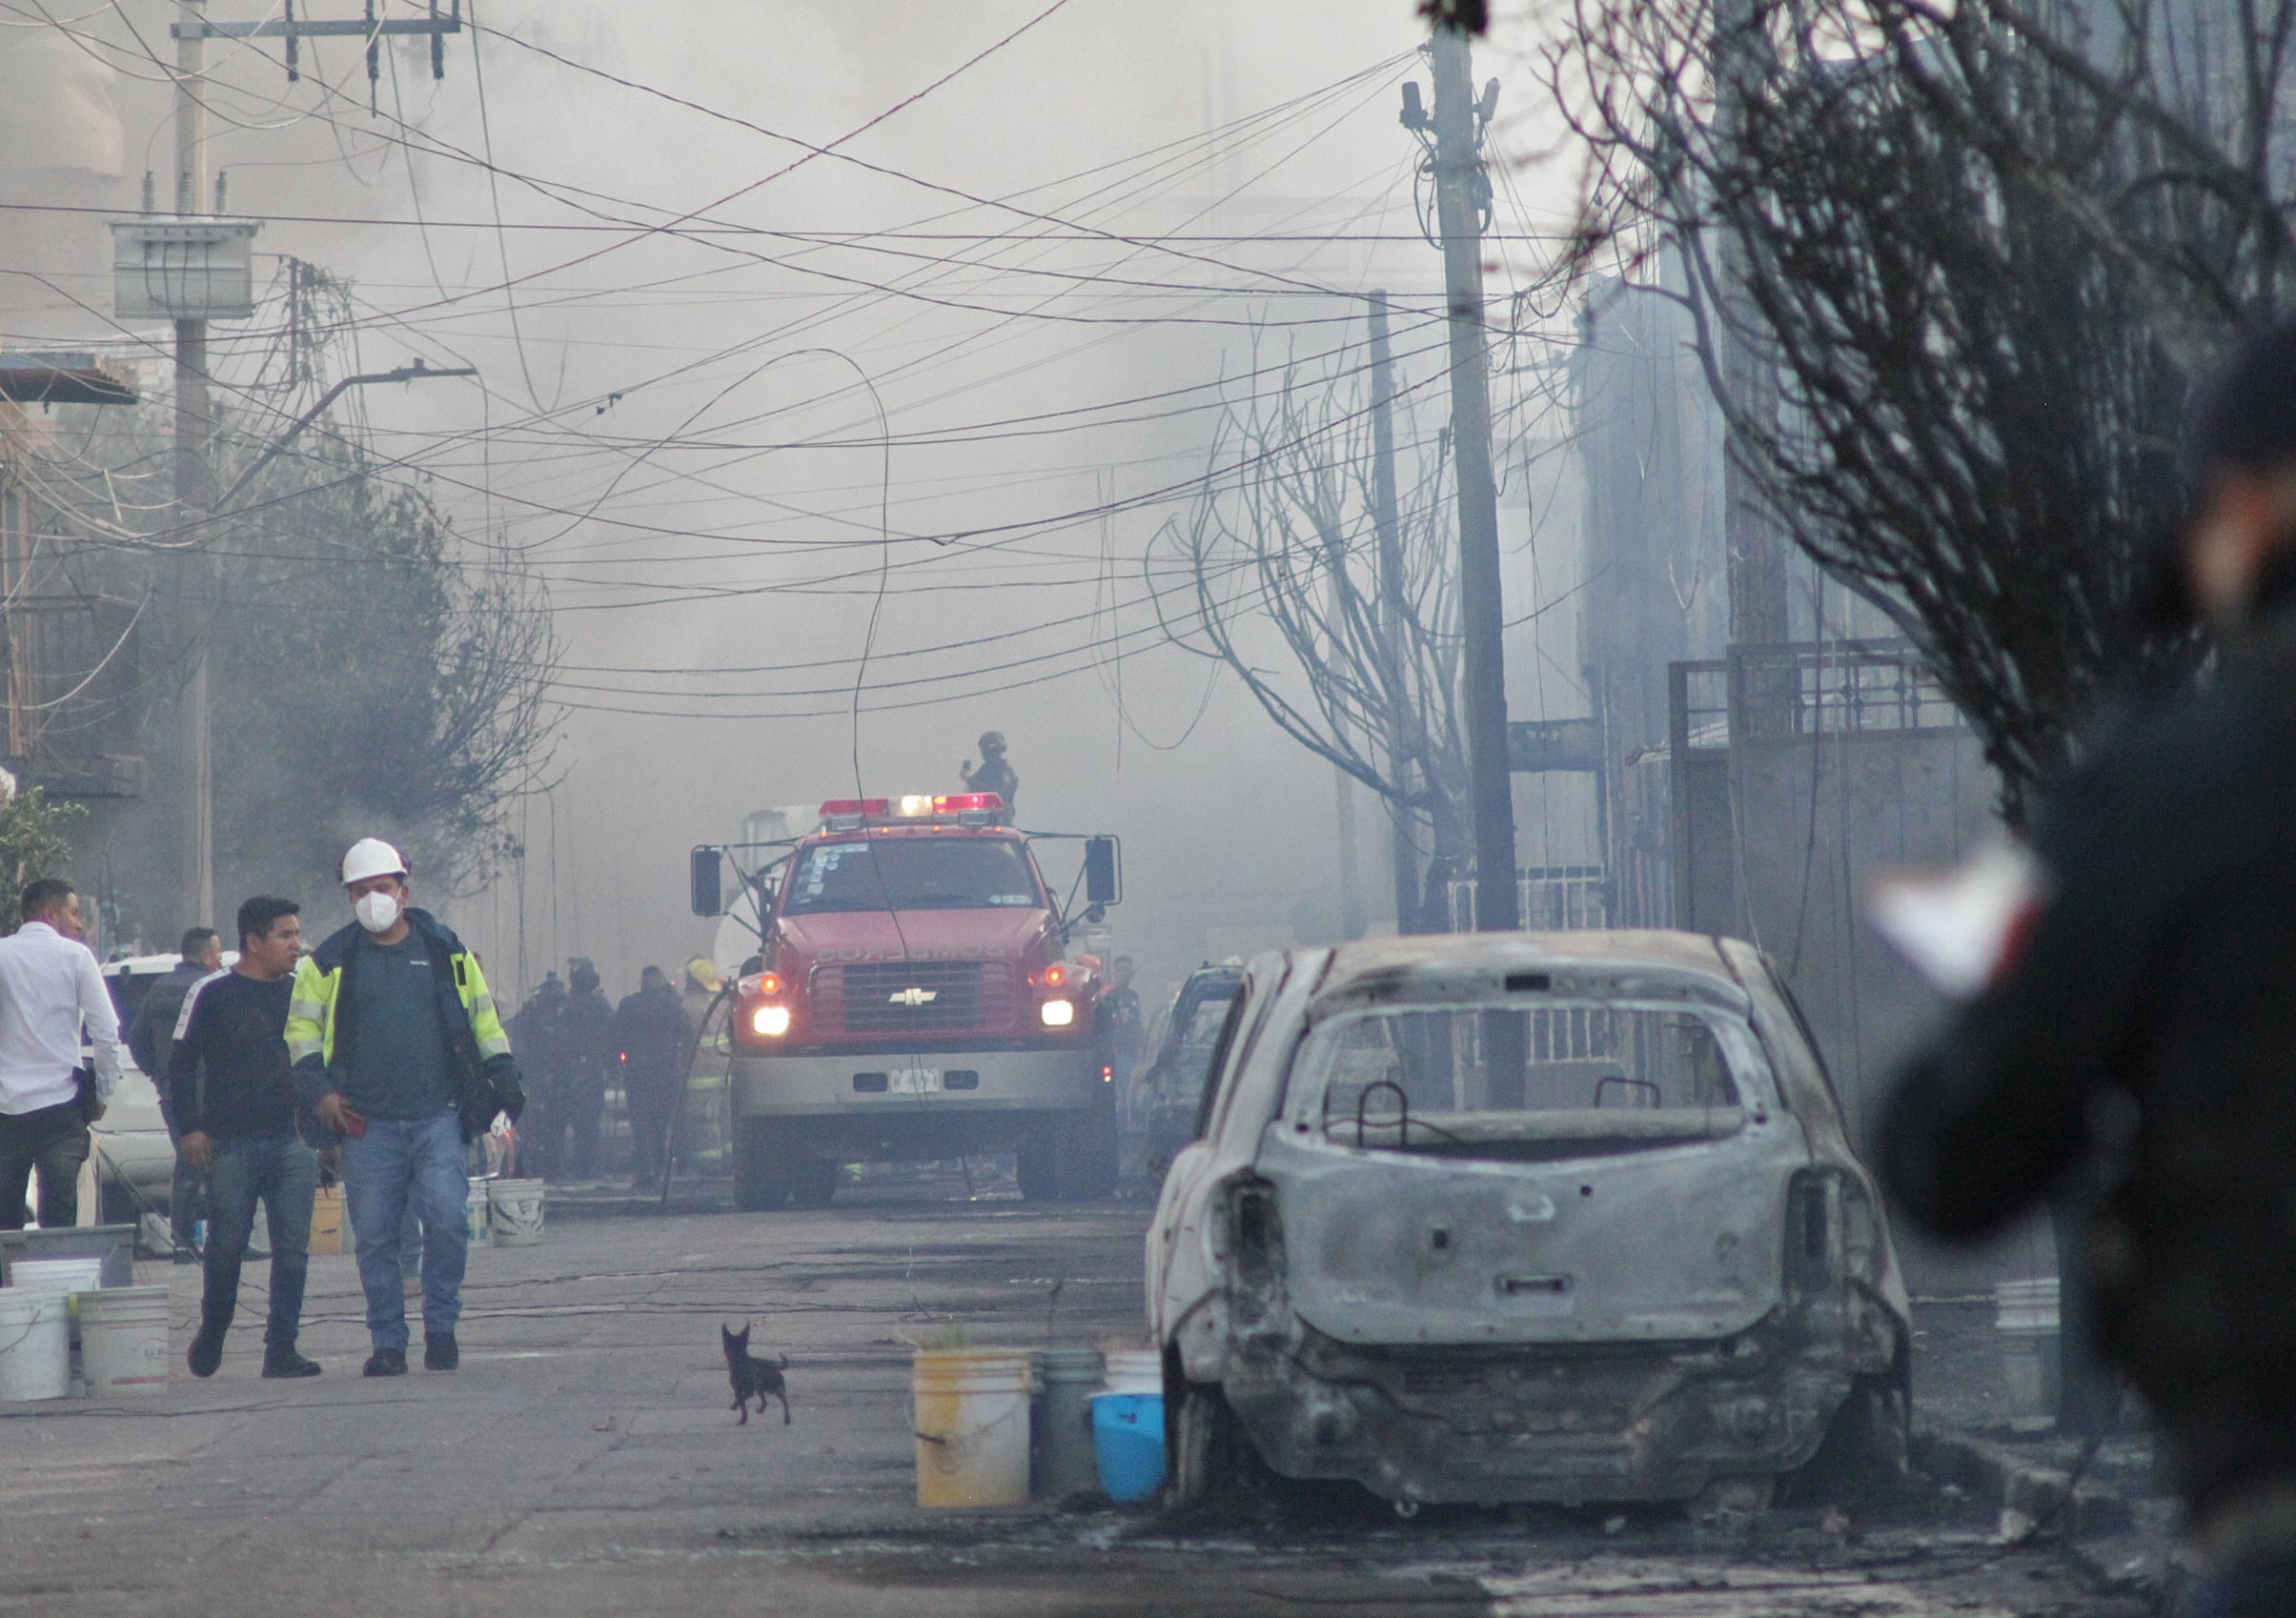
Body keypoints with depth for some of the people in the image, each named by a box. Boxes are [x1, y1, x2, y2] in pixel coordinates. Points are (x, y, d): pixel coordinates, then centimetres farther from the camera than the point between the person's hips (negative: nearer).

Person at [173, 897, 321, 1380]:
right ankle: (210, 1338, 23)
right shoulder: (212, 994, 0)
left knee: (293, 1250, -4)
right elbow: (181, 1065, 0)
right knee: (226, 1248, 3)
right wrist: (190, 1129, -8)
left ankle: (281, 1349, -2)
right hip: (230, 1144, -3)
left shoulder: (300, 993, 12)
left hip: (292, 1141, 3)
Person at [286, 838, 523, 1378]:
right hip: (368, 1125, 0)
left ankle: (441, 1329, 2)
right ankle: (388, 1343, 8)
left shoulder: (446, 953, 11)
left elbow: (484, 1018, 19)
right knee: (374, 1238, 0)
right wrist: (319, 1089, -1)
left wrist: (504, 1078, 11)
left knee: (447, 1219, -14)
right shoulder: (331, 963, 8)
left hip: (437, 1118, 0)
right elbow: (301, 1027, 12)